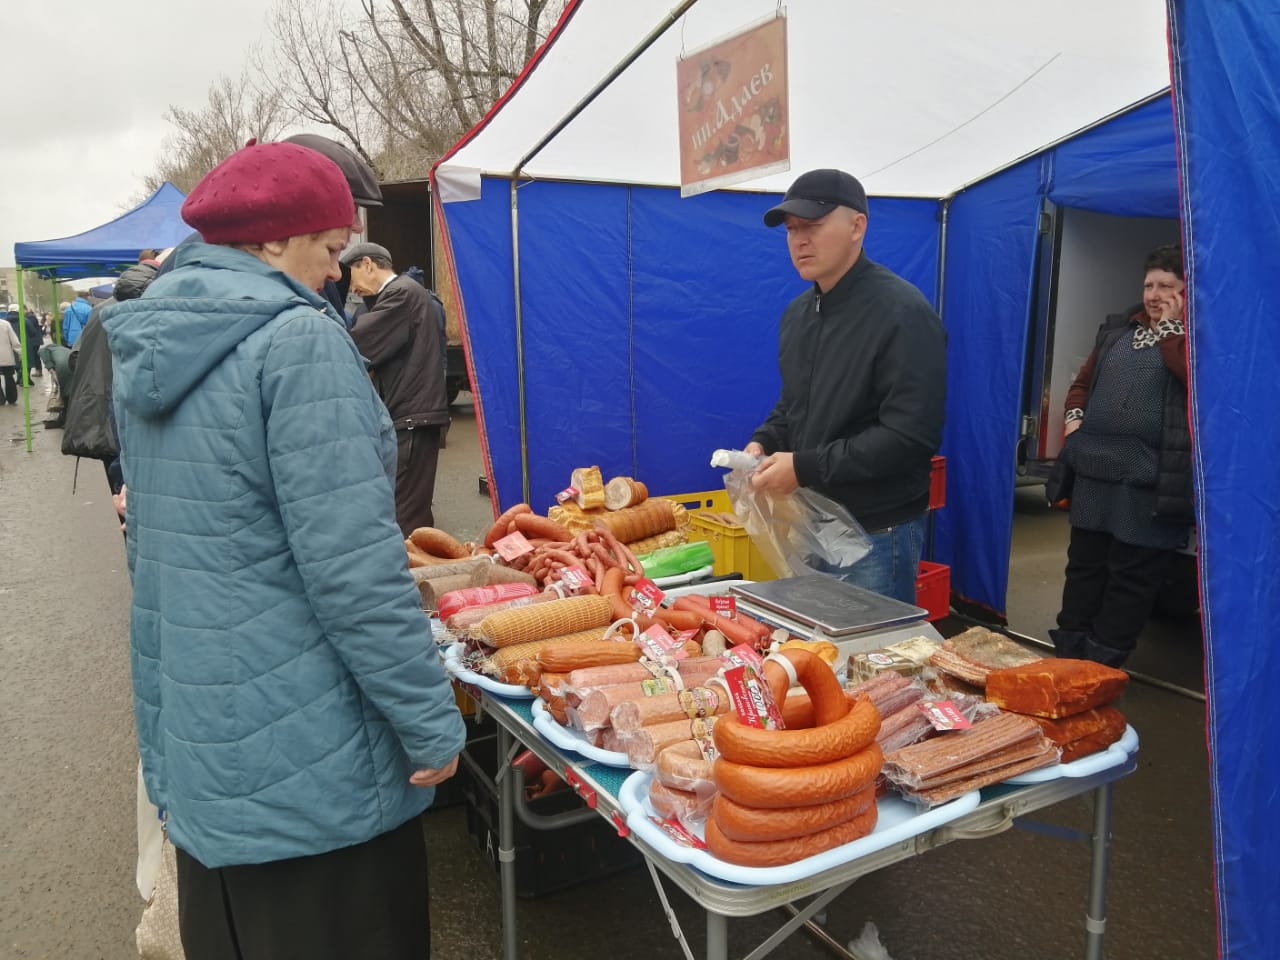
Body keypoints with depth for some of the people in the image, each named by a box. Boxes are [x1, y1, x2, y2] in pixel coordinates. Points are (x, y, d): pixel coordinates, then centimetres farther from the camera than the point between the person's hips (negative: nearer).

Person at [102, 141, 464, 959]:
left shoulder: (148, 339, 8)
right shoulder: (297, 340, -19)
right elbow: (352, 563, -24)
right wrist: (430, 719, -15)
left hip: (192, 720, 9)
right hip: (300, 739, -8)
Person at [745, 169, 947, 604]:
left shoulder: (902, 312, -17)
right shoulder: (798, 312, 9)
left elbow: (911, 435, -24)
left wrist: (805, 467, -24)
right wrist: (763, 442, -1)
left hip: (875, 535, -8)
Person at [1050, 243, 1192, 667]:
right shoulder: (1118, 328, 15)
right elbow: (1084, 380, 23)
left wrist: (1170, 326, -13)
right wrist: (1074, 416, 5)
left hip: (1151, 478, -6)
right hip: (1095, 469, 6)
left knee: (1133, 573, 3)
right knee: (1084, 562, 13)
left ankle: (1102, 665, 14)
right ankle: (1067, 652, 24)